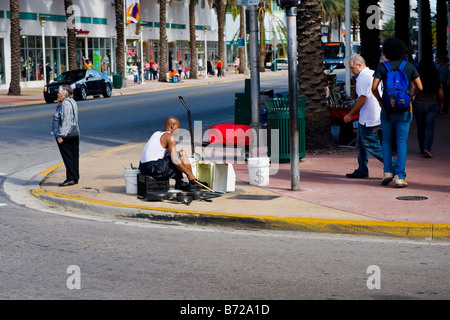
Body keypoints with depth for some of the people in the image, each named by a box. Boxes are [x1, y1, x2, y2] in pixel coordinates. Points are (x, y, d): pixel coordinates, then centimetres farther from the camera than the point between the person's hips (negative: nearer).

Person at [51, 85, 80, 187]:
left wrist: (60, 135, -21)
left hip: (65, 135, -10)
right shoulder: (72, 102, 14)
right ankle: (75, 178, 14)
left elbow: (65, 121, -21)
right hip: (74, 133, 10)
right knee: (74, 156, 10)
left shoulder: (65, 104, -17)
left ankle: (70, 179, -4)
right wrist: (59, 104, 7)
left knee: (67, 157, -5)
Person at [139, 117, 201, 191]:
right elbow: (175, 160, -16)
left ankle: (179, 183, 26)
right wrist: (189, 174, -10)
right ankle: (192, 183, 5)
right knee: (183, 155, -2)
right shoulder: (169, 137, -7)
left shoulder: (157, 134, 20)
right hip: (155, 169, -10)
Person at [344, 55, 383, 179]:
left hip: (368, 119, -10)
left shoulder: (363, 78, -15)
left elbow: (362, 99, -19)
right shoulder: (373, 74, 14)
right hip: (376, 116, 10)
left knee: (371, 145, -4)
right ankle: (362, 171, 18)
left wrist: (350, 114, -11)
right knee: (361, 144, 15)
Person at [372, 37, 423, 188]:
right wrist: (413, 95, 20)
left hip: (387, 109, 0)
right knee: (402, 142, 2)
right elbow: (419, 87, 0)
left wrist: (379, 100, 7)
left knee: (387, 140, 15)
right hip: (405, 108, 0)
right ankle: (400, 176, -5)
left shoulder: (382, 66, 0)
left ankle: (387, 171, 5)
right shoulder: (409, 67, 3)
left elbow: (374, 87, -9)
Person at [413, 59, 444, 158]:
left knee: (420, 127, 13)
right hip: (432, 105, 0)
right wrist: (440, 104, 20)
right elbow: (441, 94, 4)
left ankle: (422, 149, 23)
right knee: (429, 127, 0)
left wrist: (410, 105, 6)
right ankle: (427, 148, -17)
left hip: (418, 104, 0)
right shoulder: (437, 80, -3)